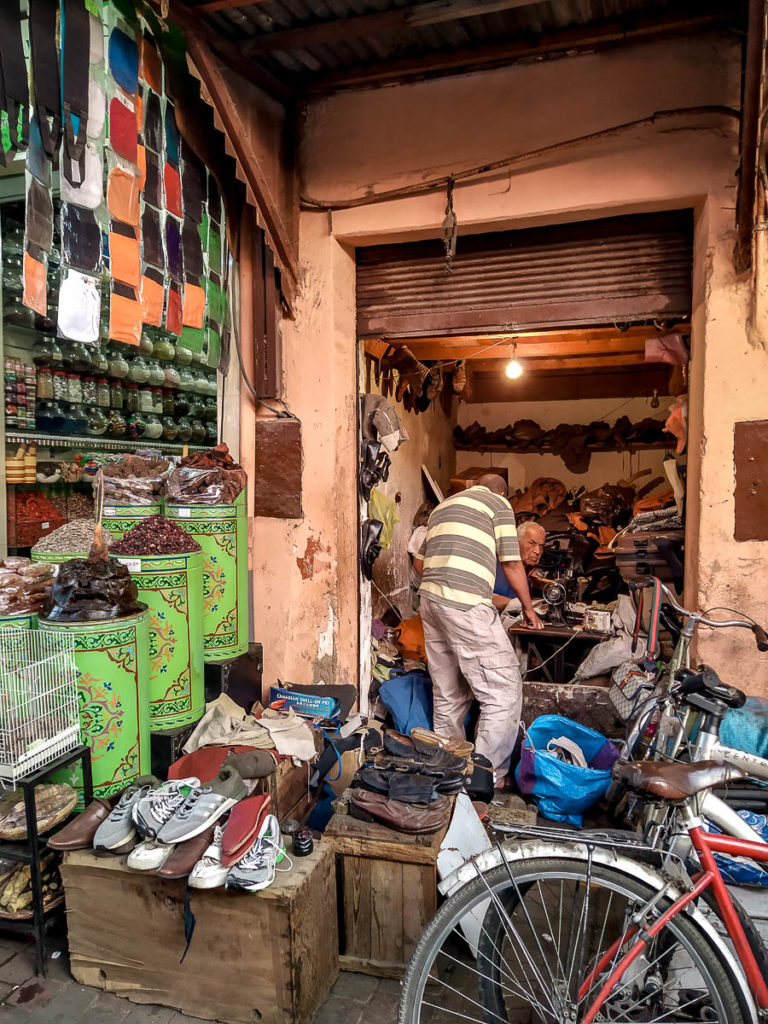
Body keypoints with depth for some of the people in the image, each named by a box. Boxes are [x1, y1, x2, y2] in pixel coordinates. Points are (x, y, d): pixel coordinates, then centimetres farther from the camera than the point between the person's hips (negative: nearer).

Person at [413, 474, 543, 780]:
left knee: (449, 696, 16)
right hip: (466, 605, -8)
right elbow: (511, 563, 3)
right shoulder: (498, 503, 7)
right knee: (504, 691, -1)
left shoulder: (444, 505, 28)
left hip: (430, 600, 8)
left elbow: (420, 562, 28)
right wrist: (528, 607, 16)